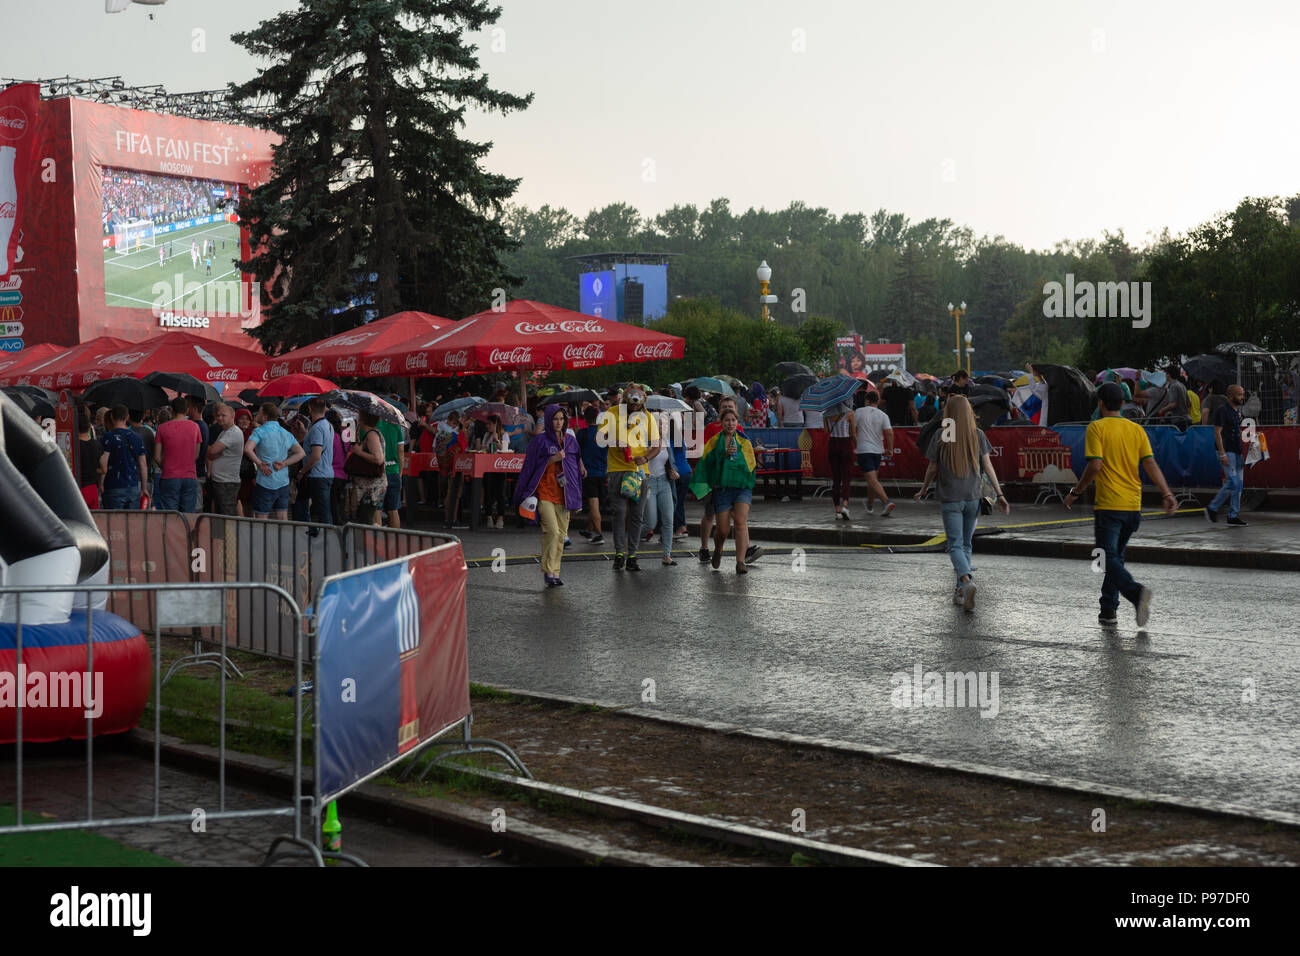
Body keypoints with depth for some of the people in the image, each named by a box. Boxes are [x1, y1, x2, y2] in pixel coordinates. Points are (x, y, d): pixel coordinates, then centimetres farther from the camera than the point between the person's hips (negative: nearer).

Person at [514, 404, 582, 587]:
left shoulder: (571, 440, 12)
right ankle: (548, 571, -9)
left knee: (561, 534, 3)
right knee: (552, 531, -17)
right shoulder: (540, 441, -2)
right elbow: (531, 467, -2)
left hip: (563, 495, 5)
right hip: (544, 493, -5)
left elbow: (577, 466, 17)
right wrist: (552, 459, -16)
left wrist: (576, 495, 13)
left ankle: (555, 572, 11)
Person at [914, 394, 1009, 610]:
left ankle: (967, 581, -30)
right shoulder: (978, 435, -1)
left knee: (955, 545, -5)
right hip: (973, 498, 3)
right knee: (966, 544, 15)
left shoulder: (940, 437, -6)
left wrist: (923, 491, 16)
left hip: (950, 499, -3)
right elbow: (987, 466, -2)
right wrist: (1000, 495, 1)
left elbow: (933, 469, 0)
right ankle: (961, 591, 17)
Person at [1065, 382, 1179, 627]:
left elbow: (1095, 466, -14)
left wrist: (1076, 492, -3)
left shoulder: (1096, 428, -5)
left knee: (1110, 558, -7)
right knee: (1116, 556, 18)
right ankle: (1108, 611, 19)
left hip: (1108, 505, -6)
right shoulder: (1137, 429, 10)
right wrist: (1167, 494, -2)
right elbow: (1150, 464, 1)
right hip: (1133, 506, 6)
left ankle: (1137, 592, -32)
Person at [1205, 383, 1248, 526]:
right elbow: (1217, 432, -15)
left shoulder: (1238, 409, 15)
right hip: (1227, 451, -9)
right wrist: (1222, 454, -20)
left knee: (1238, 483, 6)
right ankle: (1212, 508, 1)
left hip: (1237, 451, 9)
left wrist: (1243, 449, 18)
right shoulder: (1222, 410, -11)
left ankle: (1233, 516, 10)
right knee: (1232, 482, -14)